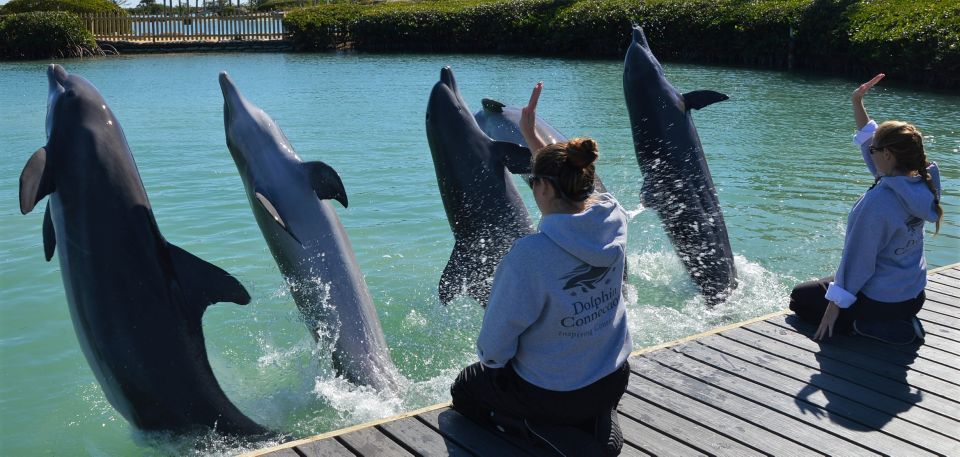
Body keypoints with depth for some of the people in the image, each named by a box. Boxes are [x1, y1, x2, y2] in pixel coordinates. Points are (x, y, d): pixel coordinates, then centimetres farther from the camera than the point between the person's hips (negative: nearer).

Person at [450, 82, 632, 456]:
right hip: (614, 382, 4)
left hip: (552, 394, -4)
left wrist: (490, 357, 5)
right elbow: (571, 183, 12)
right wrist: (532, 137, 15)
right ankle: (598, 420, 10)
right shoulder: (613, 218, -13)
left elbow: (495, 346, -18)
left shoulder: (530, 255, -30)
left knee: (464, 388, 25)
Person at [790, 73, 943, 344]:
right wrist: (857, 104, 8)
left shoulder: (878, 202, -30)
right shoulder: (922, 185, -6)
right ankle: (899, 322, 11)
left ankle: (863, 326, -6)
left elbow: (857, 260, -23)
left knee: (801, 297, 12)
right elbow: (869, 141, 8)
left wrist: (834, 308, -15)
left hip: (881, 300, -8)